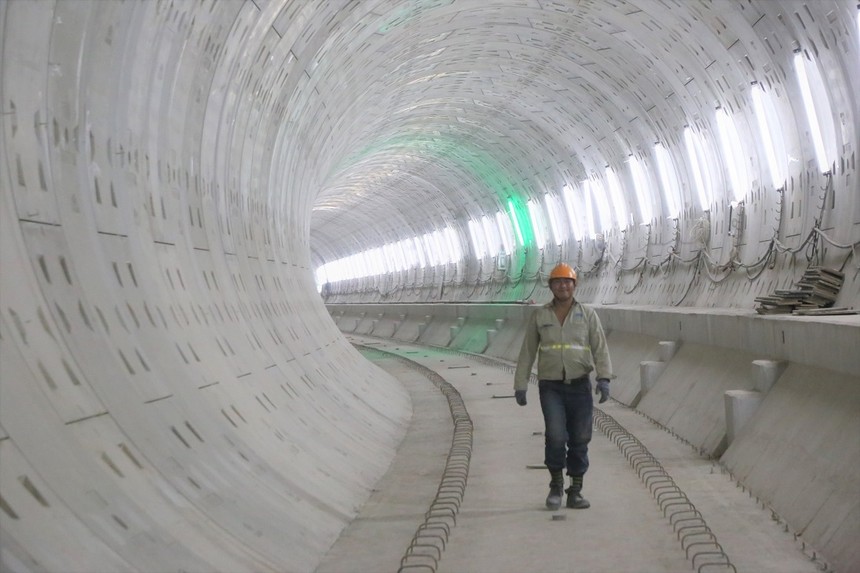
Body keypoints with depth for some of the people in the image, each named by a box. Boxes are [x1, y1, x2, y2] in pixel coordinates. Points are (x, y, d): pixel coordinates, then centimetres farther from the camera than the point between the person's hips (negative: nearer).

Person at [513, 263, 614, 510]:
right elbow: (527, 352, 8)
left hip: (580, 386, 1)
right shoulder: (539, 316, 6)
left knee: (579, 440, 5)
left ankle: (575, 492, 19)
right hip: (551, 387, -1)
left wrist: (604, 378, -17)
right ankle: (556, 485, 9)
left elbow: (600, 348, -3)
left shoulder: (587, 314, 4)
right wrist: (520, 385, 3)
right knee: (555, 436, -14)